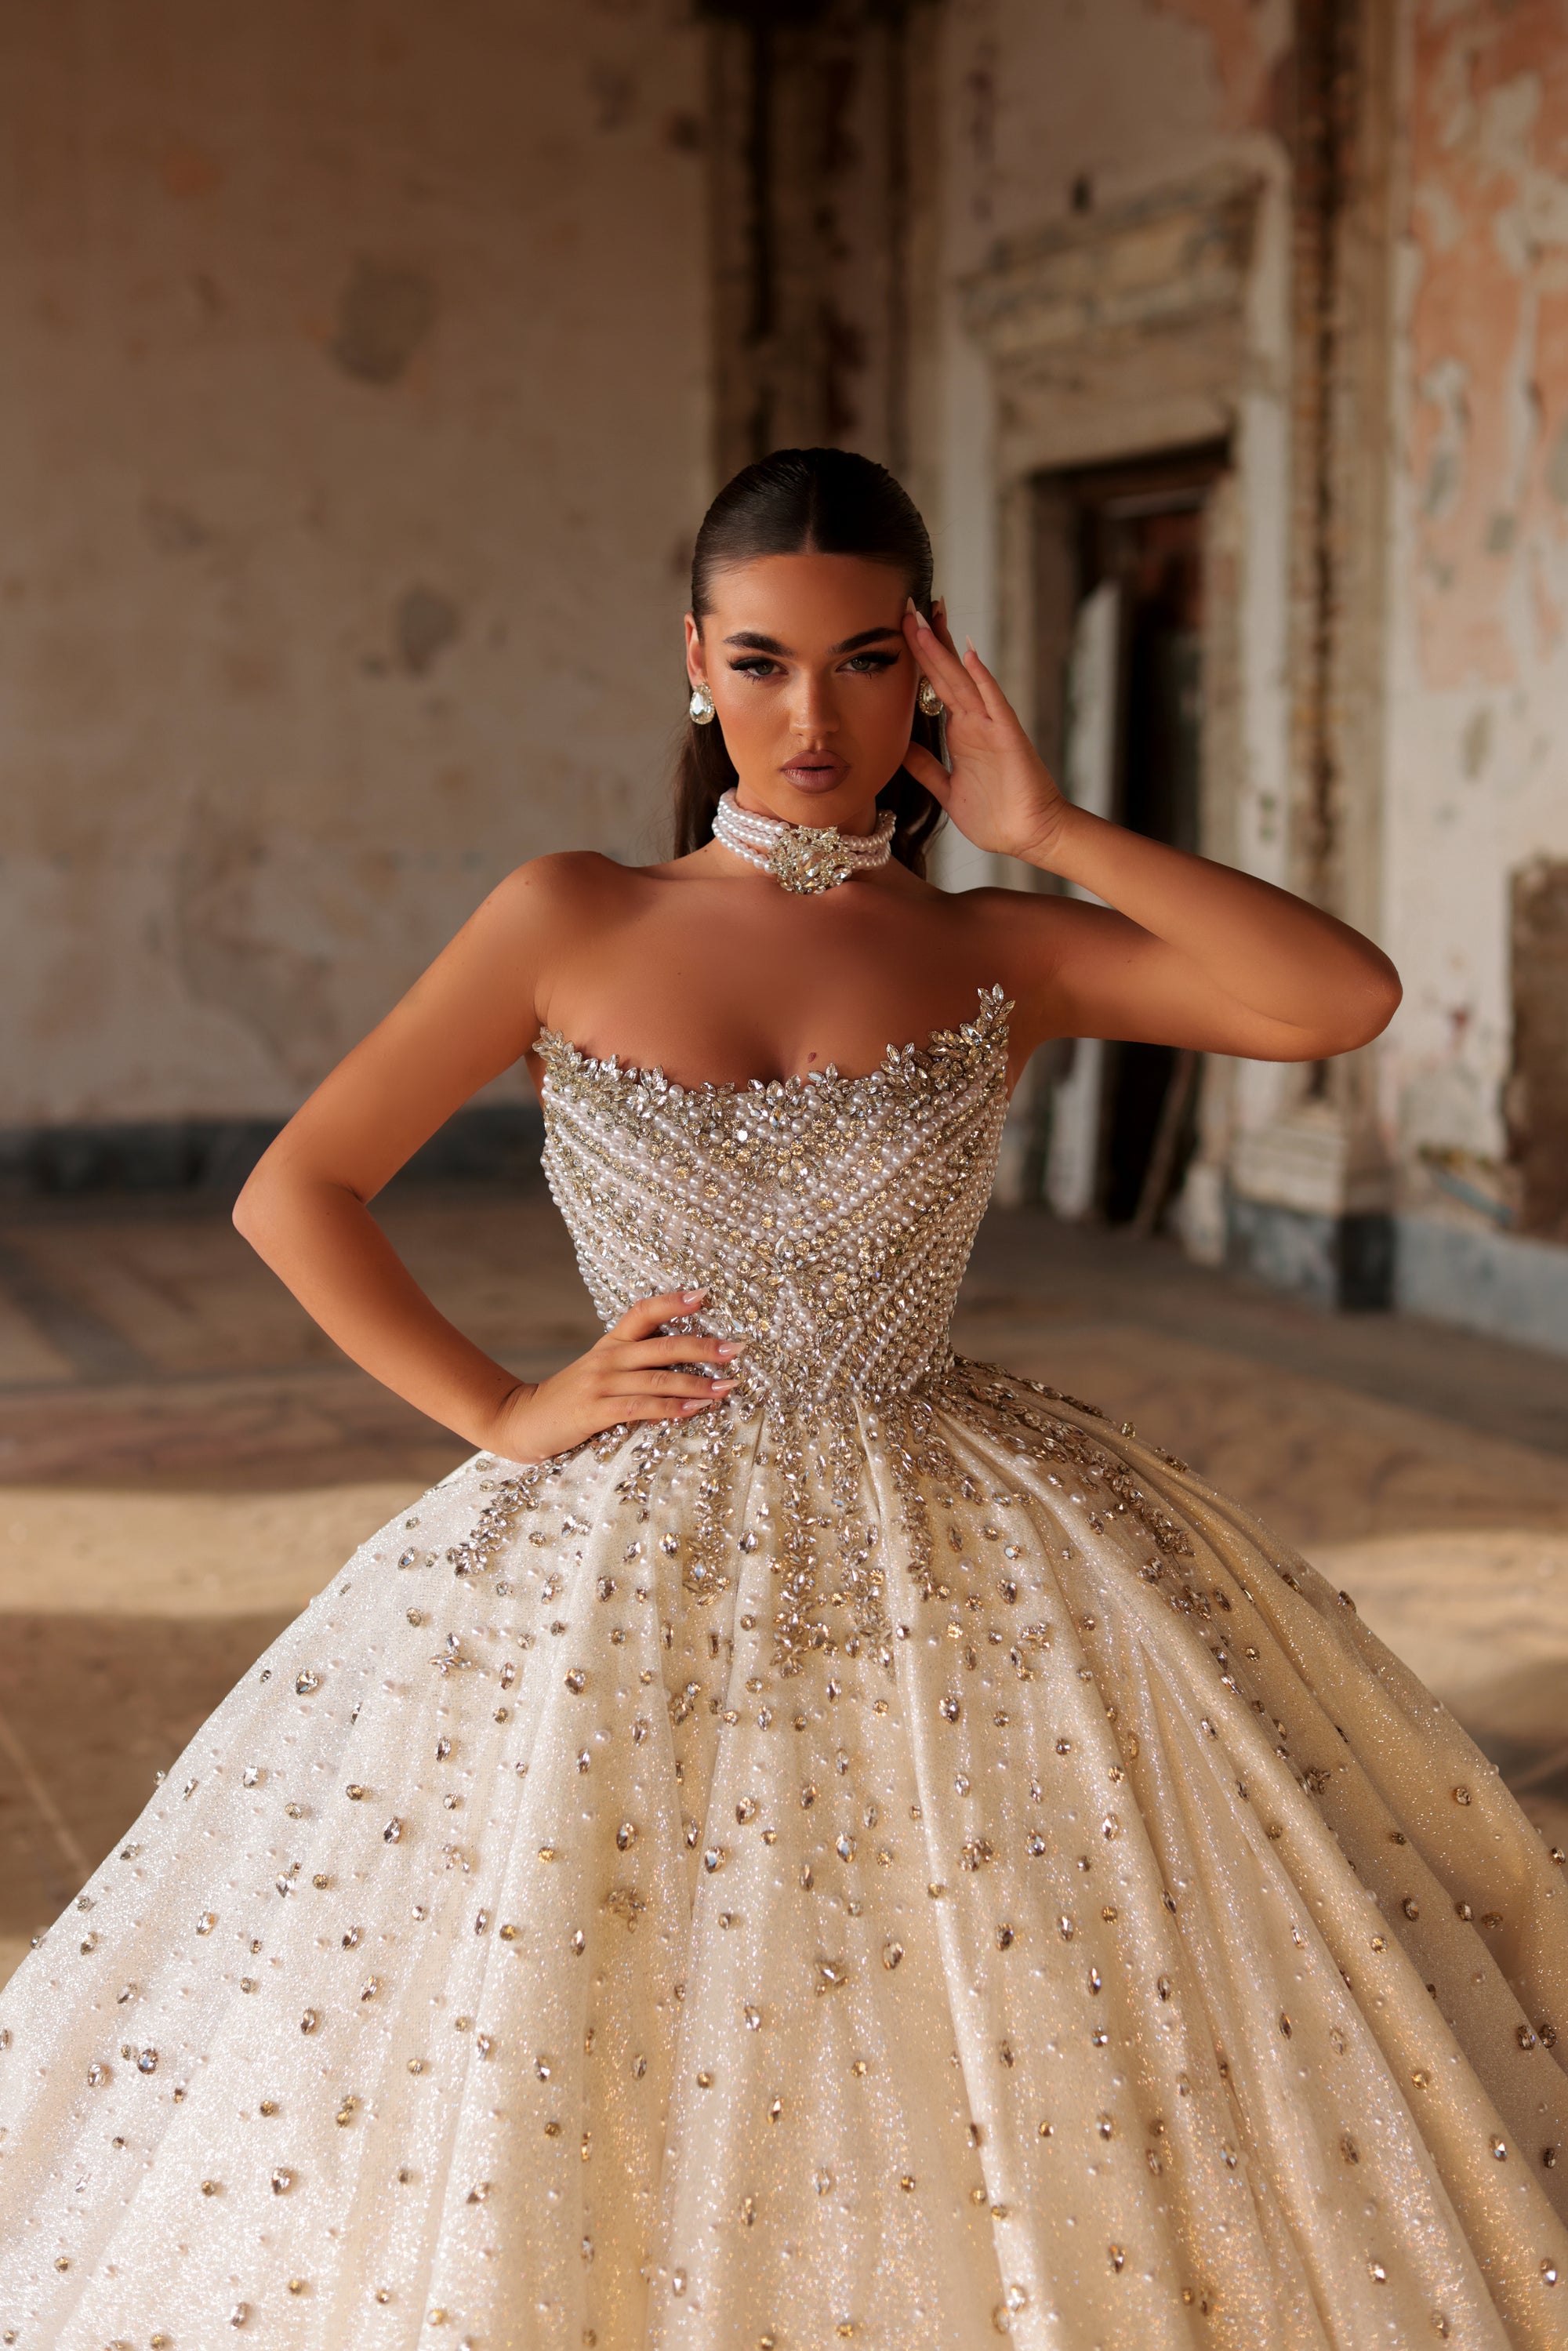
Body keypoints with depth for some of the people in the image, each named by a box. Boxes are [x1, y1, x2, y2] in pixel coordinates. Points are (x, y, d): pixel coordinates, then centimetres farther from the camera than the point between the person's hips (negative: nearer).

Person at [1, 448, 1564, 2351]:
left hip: (952, 1582, 1)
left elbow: (1346, 999, -13)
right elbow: (293, 1193, 3)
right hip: (616, 1579, 0)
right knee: (549, 2160, 5)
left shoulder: (1003, 954, 1)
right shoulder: (566, 925, 0)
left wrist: (1045, 828, -10)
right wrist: (505, 1413, -3)